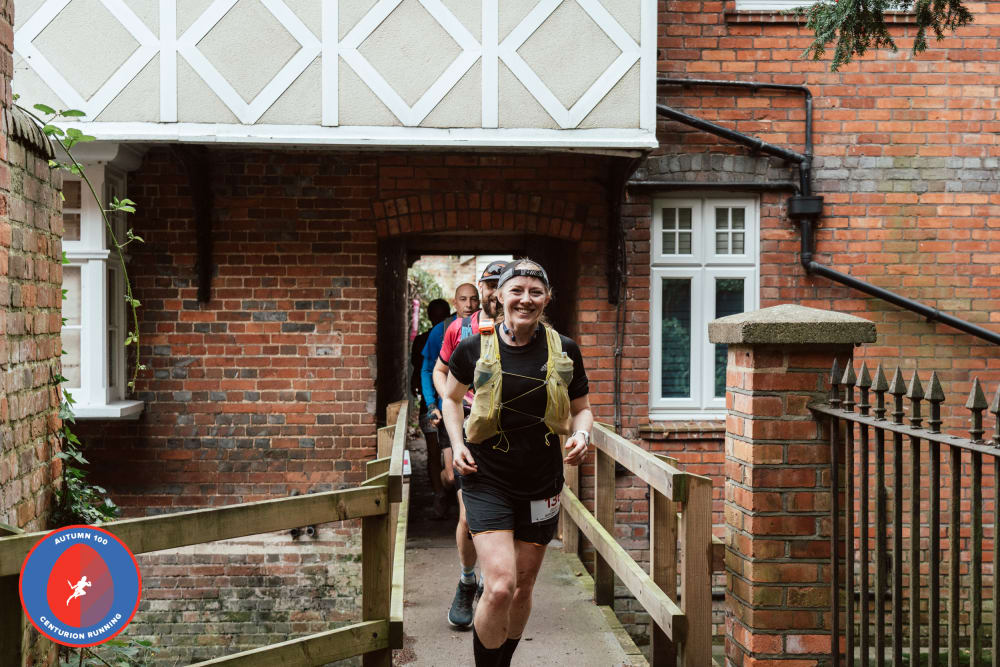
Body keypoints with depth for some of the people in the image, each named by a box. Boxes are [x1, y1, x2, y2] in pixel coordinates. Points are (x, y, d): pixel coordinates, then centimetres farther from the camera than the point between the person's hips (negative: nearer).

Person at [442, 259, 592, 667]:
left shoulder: (564, 351, -2)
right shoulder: (474, 349, -5)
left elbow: (581, 408, 12)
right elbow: (451, 397, 13)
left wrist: (581, 435, -10)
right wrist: (457, 445, -1)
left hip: (541, 483, 3)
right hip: (488, 480, -3)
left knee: (523, 585, 14)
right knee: (500, 586, -16)